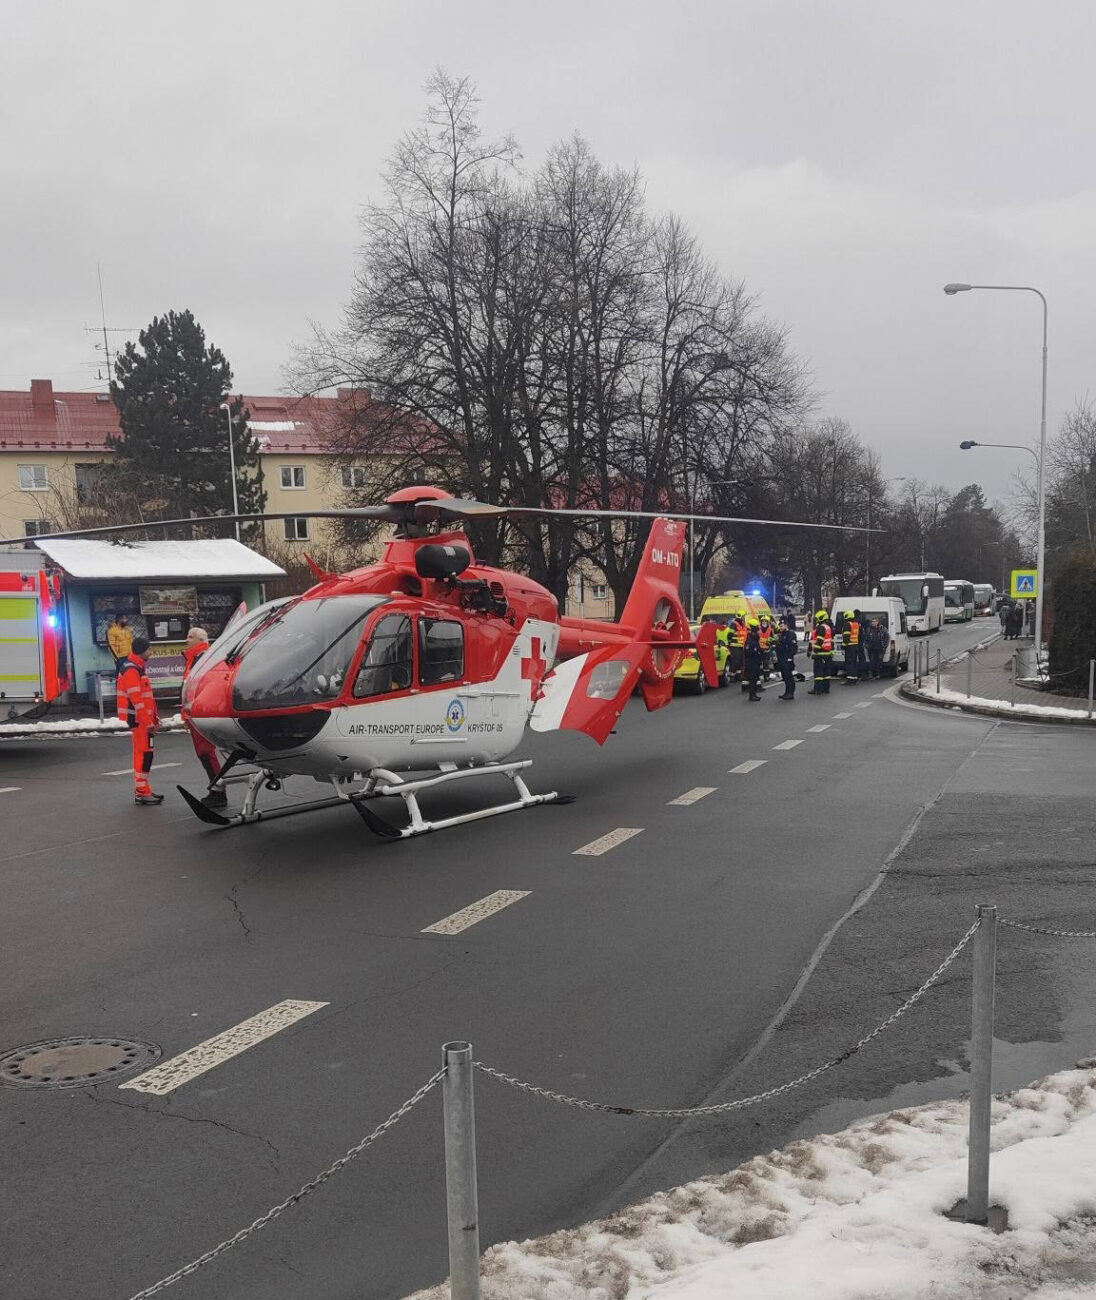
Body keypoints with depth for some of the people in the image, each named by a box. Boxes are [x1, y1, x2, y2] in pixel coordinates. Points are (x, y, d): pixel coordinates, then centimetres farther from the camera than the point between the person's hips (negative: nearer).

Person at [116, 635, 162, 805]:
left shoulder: (137, 667, 17)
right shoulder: (131, 670, -16)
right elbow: (136, 699, -22)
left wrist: (153, 717, 21)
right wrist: (148, 722, -22)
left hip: (142, 719, 11)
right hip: (139, 719, -11)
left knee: (141, 753, 16)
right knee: (144, 753, -10)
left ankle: (141, 789, 24)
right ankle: (142, 793, -8)